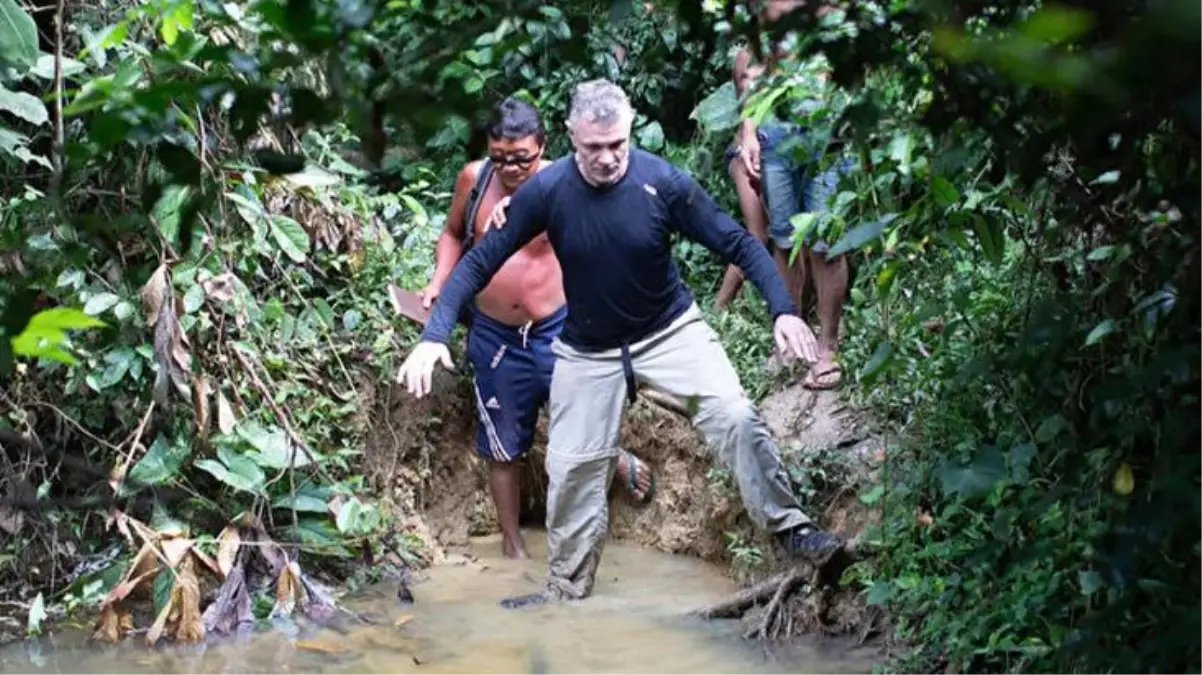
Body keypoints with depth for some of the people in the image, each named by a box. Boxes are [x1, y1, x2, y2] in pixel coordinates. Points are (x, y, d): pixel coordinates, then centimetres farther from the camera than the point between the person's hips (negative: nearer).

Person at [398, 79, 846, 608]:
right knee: (573, 465, 4)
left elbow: (737, 243, -16)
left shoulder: (663, 182, -22)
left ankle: (789, 526, -4)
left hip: (671, 331, -1)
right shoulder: (546, 190, -20)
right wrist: (433, 337, -23)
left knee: (735, 417, -19)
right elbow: (480, 262, -14)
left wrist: (783, 310, -29)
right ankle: (567, 587, 23)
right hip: (588, 349, 1)